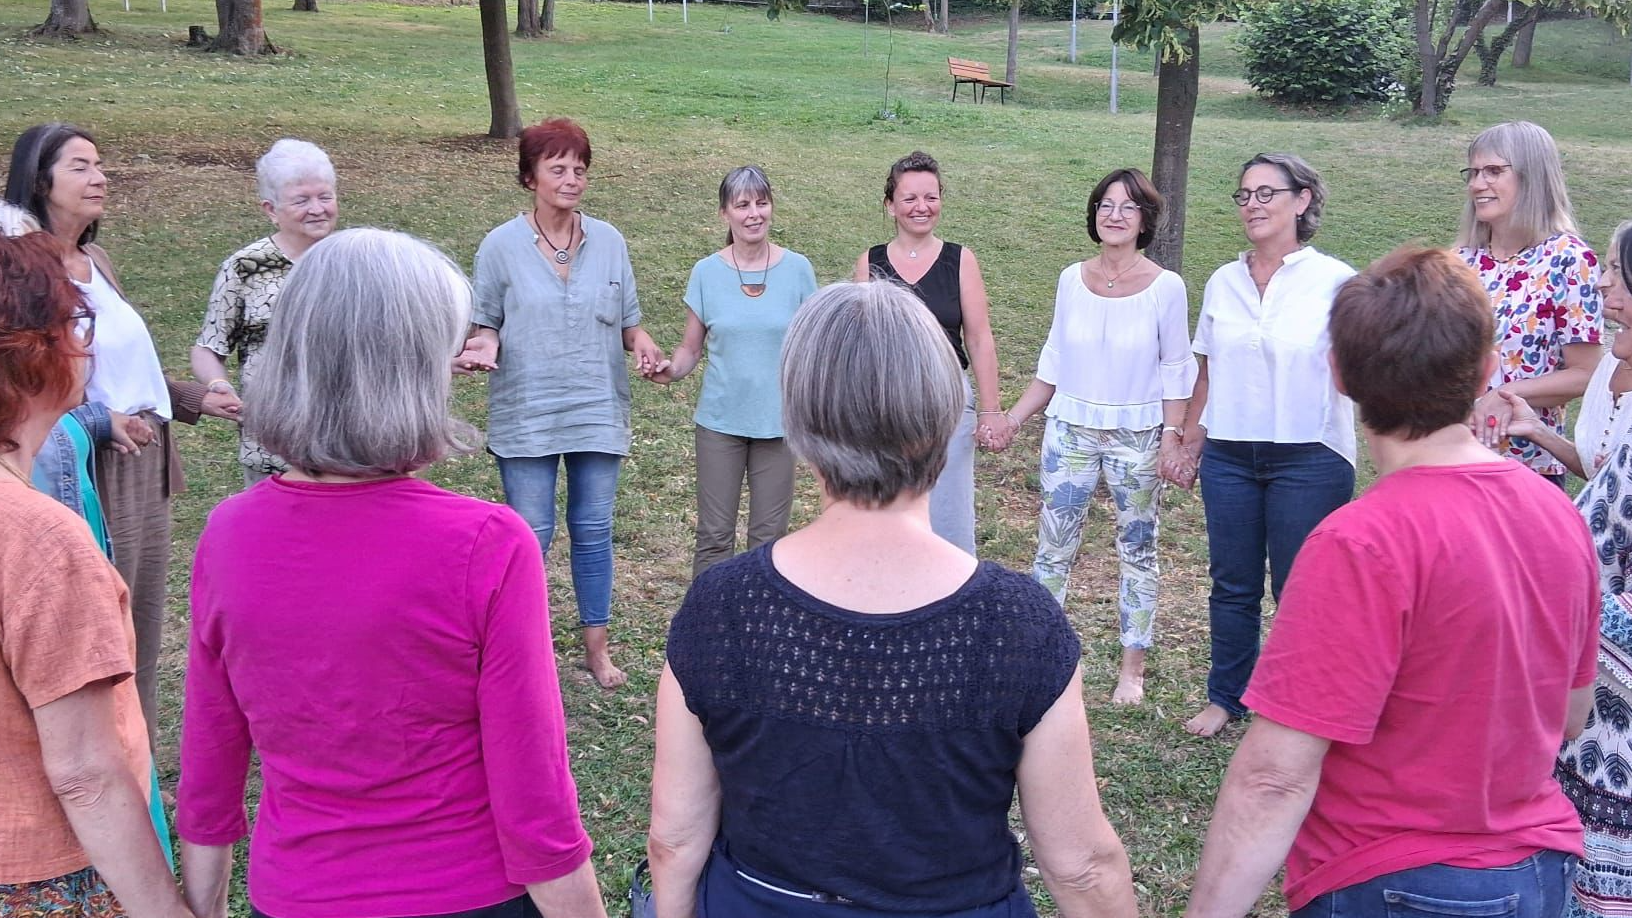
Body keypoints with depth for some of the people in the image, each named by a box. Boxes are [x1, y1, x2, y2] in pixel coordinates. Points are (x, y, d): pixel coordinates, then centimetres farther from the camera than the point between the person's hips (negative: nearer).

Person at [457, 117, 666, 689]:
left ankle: (597, 645, 25)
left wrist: (643, 347, -13)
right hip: (526, 414, -2)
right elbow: (486, 321, 2)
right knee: (531, 534, 4)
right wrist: (483, 347, -20)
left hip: (597, 409, 2)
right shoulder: (501, 245, -5)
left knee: (593, 530, 10)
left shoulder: (608, 242, 2)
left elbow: (627, 320, 8)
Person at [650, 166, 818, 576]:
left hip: (779, 419, 0)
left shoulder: (797, 270, -2)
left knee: (769, 536, 7)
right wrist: (671, 369, -18)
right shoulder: (707, 272, -1)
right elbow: (691, 347, 3)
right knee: (715, 535, 4)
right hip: (720, 419, 0)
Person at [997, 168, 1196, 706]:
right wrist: (1018, 414, 3)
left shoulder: (1164, 287, -7)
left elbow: (1175, 369, -3)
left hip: (1138, 436, -2)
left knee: (1137, 550, 9)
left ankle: (1133, 667, 20)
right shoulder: (1072, 280, 1)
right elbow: (1054, 360, 8)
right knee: (1053, 546, 4)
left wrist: (1172, 436, -9)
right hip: (1071, 430, 2)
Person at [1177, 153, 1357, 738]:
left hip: (1308, 459, -4)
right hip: (1228, 456, 4)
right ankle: (1226, 697, 26)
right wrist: (1189, 444, 13)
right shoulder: (1223, 282, 8)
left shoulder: (1334, 281, -6)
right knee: (1232, 585, 11)